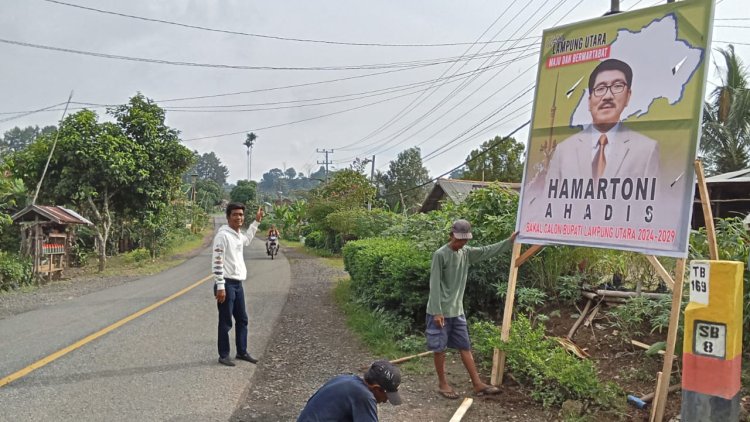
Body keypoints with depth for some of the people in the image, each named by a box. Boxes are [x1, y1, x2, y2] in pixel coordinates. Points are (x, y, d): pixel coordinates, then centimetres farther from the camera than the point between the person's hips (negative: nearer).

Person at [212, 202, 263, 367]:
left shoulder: (238, 234, 11)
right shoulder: (223, 235, -16)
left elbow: (246, 240, 38)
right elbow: (217, 262, -19)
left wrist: (256, 222, 35)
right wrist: (220, 287, -21)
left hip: (238, 283, 9)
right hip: (226, 284, -9)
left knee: (242, 319, 15)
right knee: (226, 322, 1)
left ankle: (242, 352, 26)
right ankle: (223, 355, 13)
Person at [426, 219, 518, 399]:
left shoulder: (466, 252, 6)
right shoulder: (440, 255, -15)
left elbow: (487, 251, 17)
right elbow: (434, 285, -17)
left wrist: (509, 241, 13)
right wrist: (437, 312, -19)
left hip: (457, 311, 7)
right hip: (440, 312, -7)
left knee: (465, 347, 10)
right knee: (439, 348, 4)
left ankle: (477, 384, 15)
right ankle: (443, 384, 18)